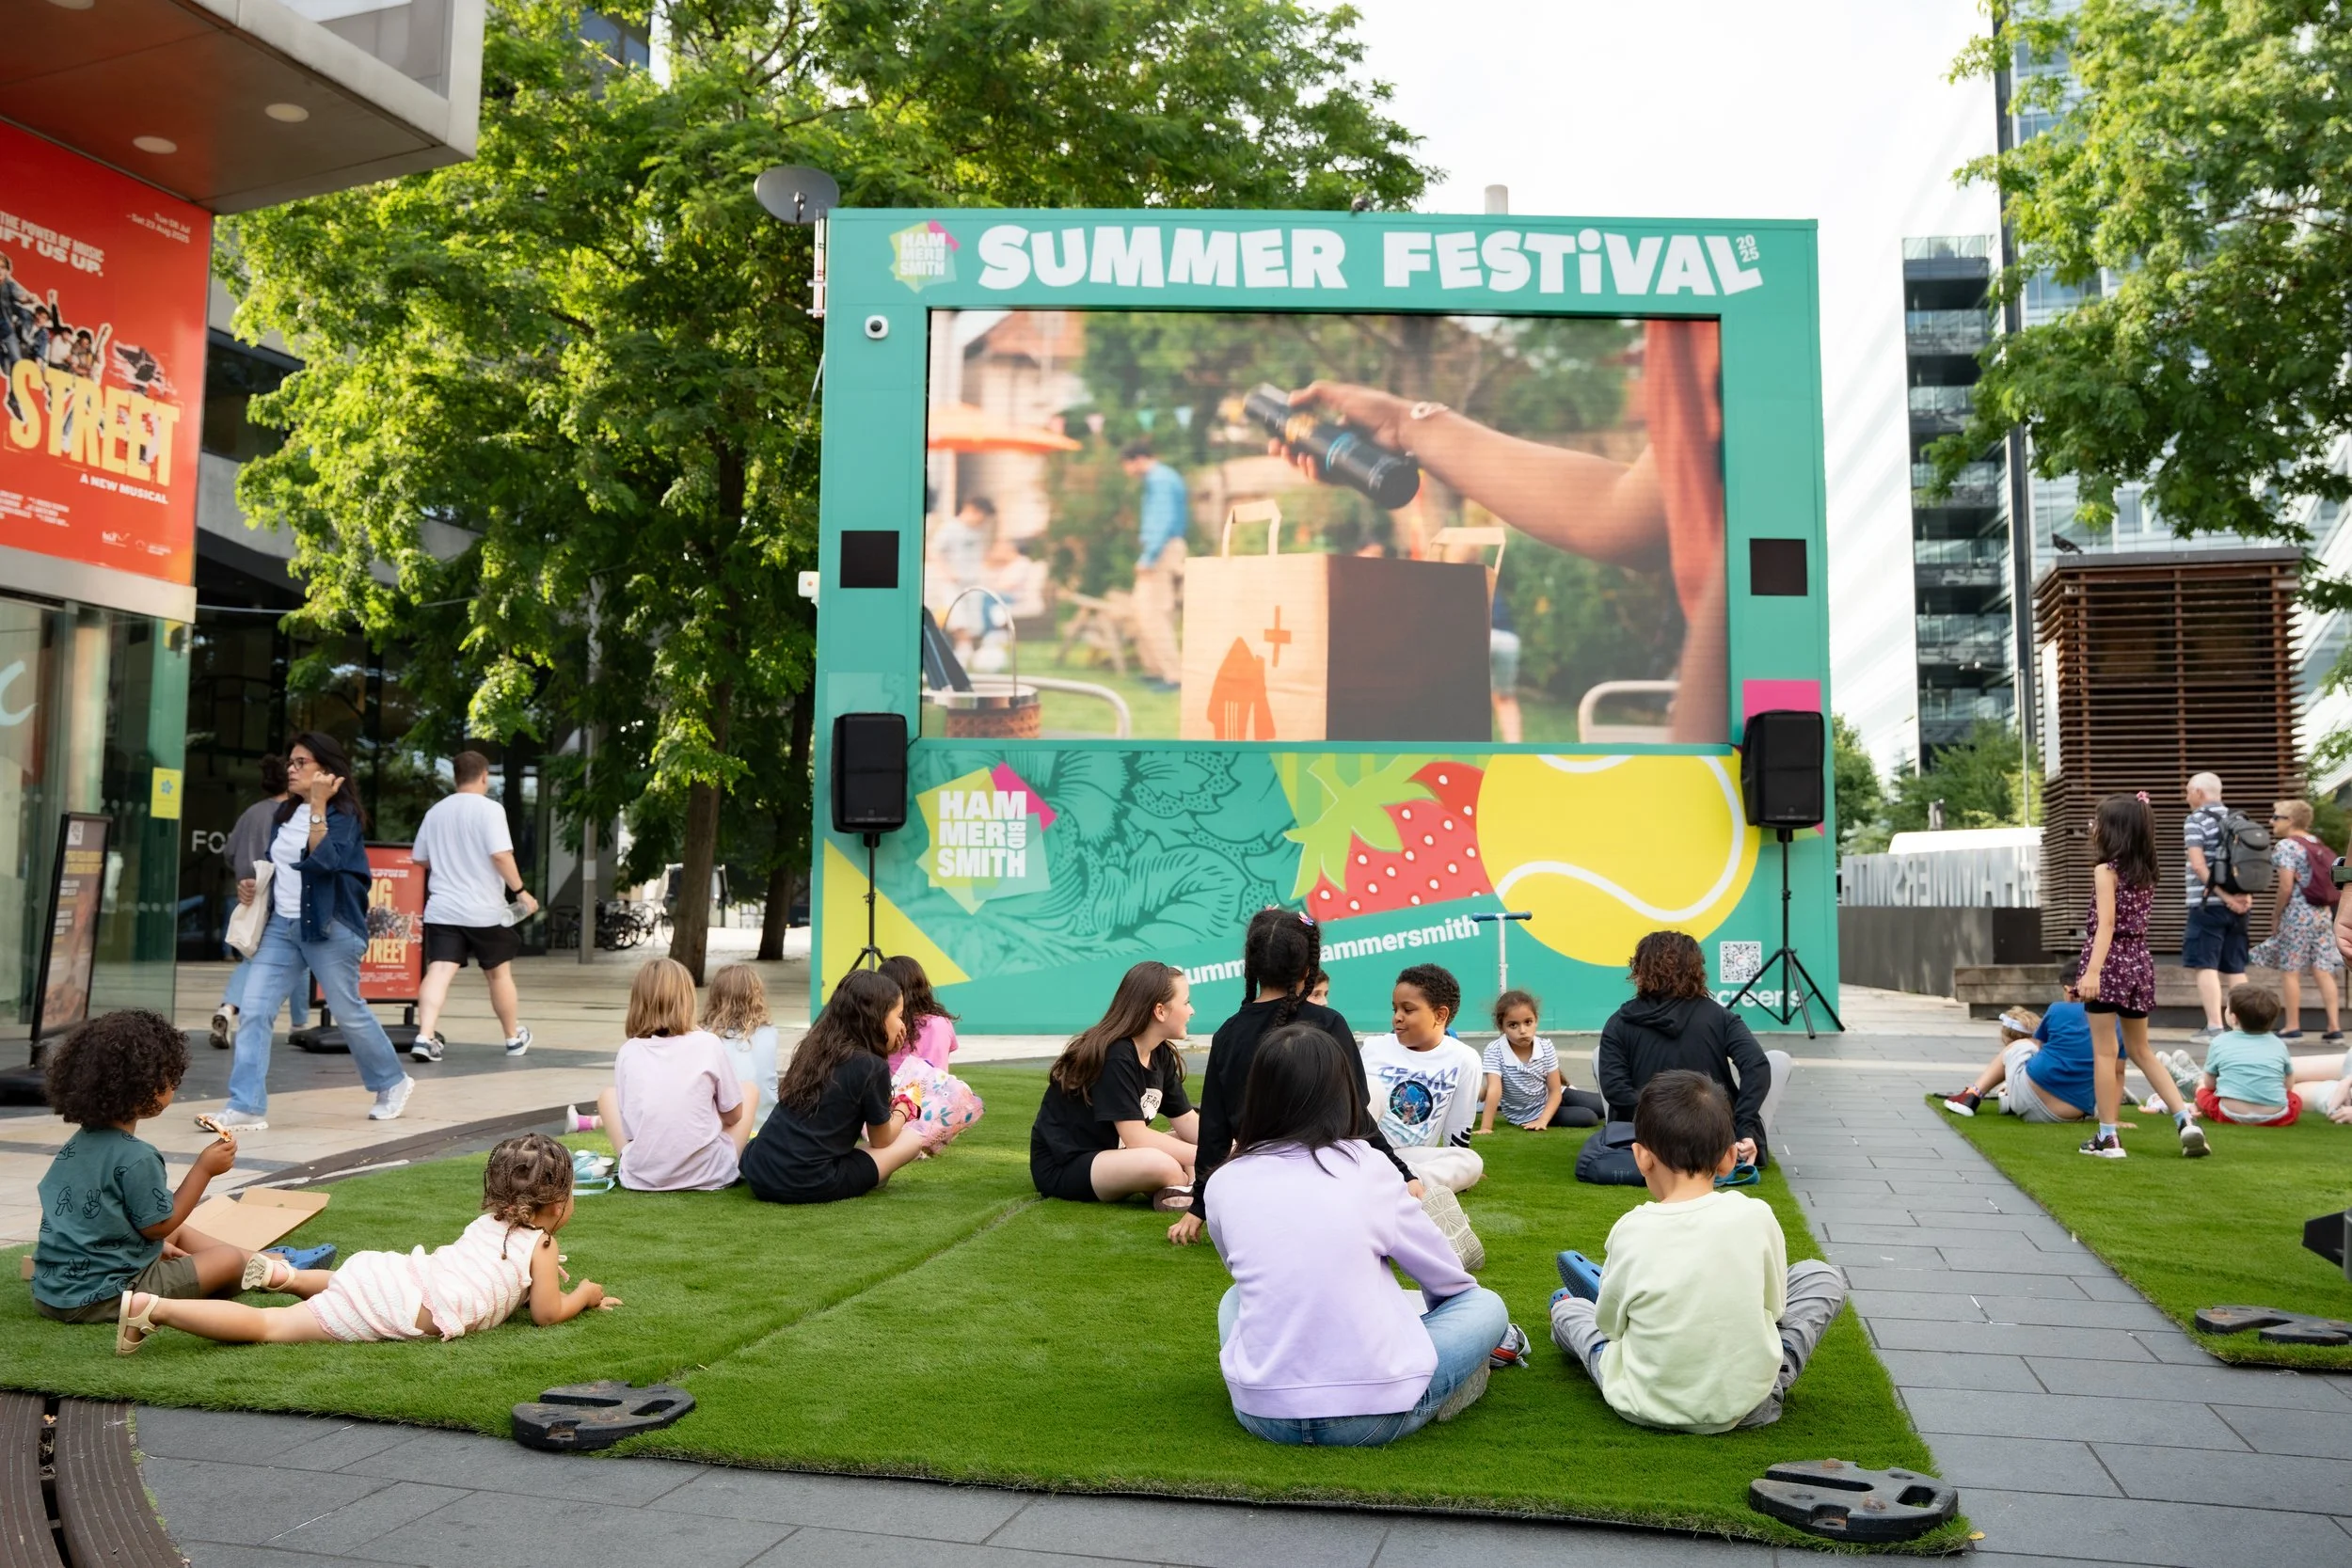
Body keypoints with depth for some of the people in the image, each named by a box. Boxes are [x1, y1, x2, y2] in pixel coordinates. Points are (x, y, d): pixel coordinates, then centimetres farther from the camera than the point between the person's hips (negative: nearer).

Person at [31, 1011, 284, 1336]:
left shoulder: (78, 1144, 6)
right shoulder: (135, 1158, -24)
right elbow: (160, 1224, -16)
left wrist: (157, 1245, 21)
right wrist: (204, 1168, -10)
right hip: (100, 1296, -10)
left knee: (179, 1233, 28)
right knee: (229, 1260, -2)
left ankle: (260, 1263, 32)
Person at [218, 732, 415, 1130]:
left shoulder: (343, 814, -8)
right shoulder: (285, 812, 13)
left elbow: (322, 860, -25)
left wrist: (318, 805, -24)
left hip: (328, 926, -7)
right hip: (281, 924, 7)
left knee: (348, 1012, 3)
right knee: (254, 1010, -5)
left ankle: (392, 1083, 24)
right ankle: (246, 1107, -5)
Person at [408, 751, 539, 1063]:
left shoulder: (436, 811, 10)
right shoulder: (489, 809, -8)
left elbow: (420, 858, 18)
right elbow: (501, 855, -18)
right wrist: (520, 890, -11)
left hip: (442, 908, 4)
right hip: (484, 909, -3)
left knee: (438, 972, -6)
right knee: (498, 973, 12)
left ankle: (425, 1036, -23)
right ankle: (515, 1038, 26)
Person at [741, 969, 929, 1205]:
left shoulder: (813, 1047, 13)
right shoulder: (872, 1066, -7)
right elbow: (881, 1140, 7)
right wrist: (901, 1110, 28)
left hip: (758, 1175, 6)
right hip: (810, 1186, -6)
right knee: (913, 1137, 8)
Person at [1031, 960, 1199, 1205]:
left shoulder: (1161, 1055, 3)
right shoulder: (1115, 1056, -23)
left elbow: (1189, 1124, 5)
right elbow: (1136, 1138, -26)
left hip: (1106, 1153, 10)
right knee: (1162, 1164, -35)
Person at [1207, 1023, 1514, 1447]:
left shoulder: (1225, 1182, 3)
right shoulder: (1365, 1167, -3)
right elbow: (1449, 1279, 11)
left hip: (1261, 1412, 2)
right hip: (1375, 1415, -2)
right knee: (1486, 1304, 20)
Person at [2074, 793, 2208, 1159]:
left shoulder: (2106, 868, -9)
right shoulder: (2145, 872, 10)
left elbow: (2106, 922, -20)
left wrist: (2092, 971, -27)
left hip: (2110, 963, -7)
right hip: (2139, 963, 7)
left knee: (2106, 1053, -2)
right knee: (2141, 1051, 17)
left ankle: (2108, 1137, 0)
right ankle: (2186, 1119, 4)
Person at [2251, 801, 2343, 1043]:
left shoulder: (2286, 845, -10)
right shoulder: (2318, 845, 13)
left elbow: (2286, 887, -15)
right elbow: (2330, 883, 13)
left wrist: (2276, 915, -5)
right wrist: (2326, 907, 17)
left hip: (2297, 914, -7)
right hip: (2323, 913, 7)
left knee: (2290, 970, 0)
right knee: (2323, 970, 5)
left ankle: (2292, 1027, 3)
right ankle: (2335, 1027, 1)